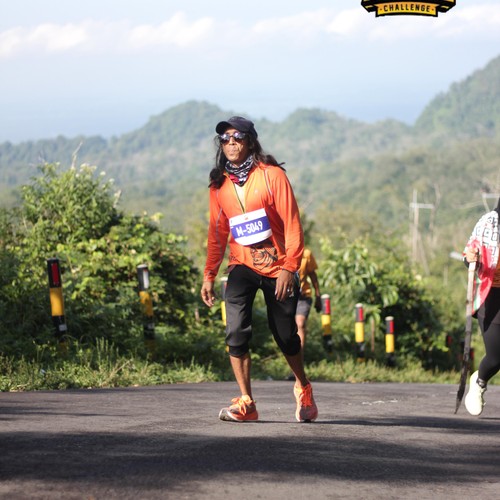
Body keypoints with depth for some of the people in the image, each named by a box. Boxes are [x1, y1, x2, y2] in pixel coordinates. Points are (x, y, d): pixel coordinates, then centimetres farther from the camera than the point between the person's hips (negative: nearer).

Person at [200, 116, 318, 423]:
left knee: (286, 336, 7)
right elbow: (217, 233, 12)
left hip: (278, 268, -2)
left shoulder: (272, 175, -8)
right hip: (242, 267, 3)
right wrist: (209, 274, 5)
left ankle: (303, 389, 35)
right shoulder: (219, 185, 5)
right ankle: (246, 403, -13)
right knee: (236, 331, -18)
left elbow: (292, 224, -9)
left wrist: (289, 268, -16)